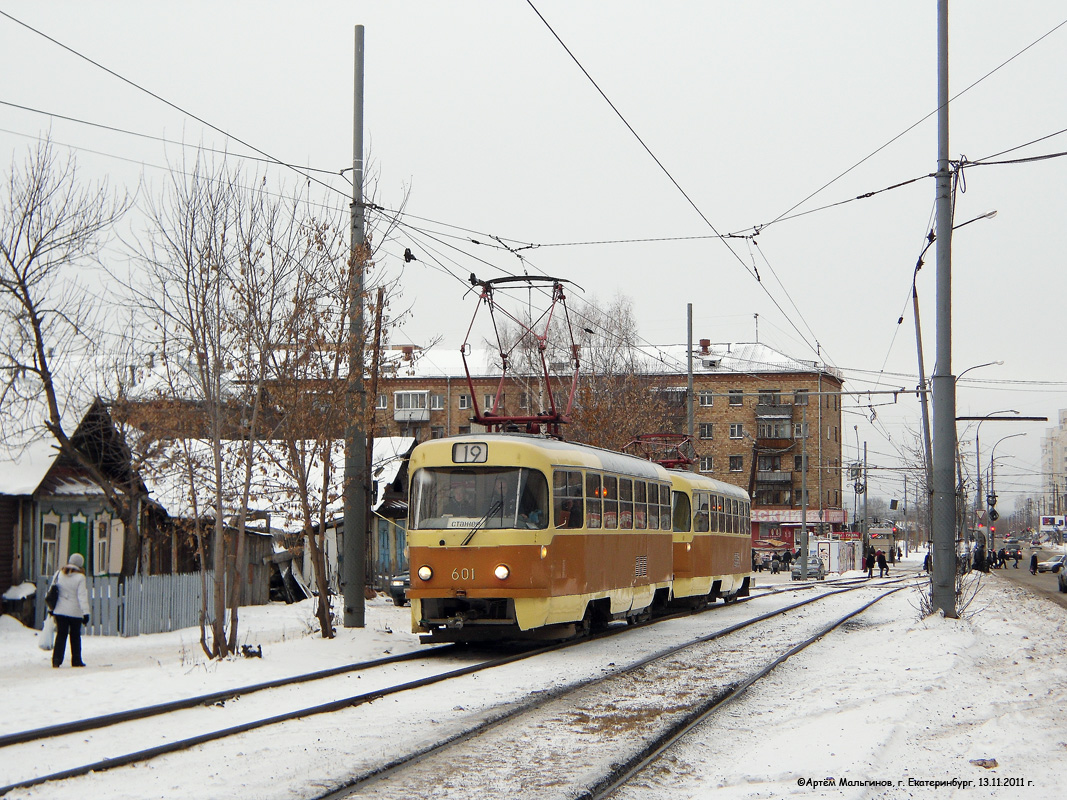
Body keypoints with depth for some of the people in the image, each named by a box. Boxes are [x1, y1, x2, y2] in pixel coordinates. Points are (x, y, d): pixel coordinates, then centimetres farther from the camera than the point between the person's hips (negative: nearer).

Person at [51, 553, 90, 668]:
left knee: (61, 635, 6)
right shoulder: (80, 577, -11)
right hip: (75, 612, -3)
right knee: (75, 636, 11)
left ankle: (57, 660, -4)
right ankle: (76, 661, 16)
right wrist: (86, 613, -13)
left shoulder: (58, 574, 2)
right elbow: (82, 596, -14)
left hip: (59, 611, 3)